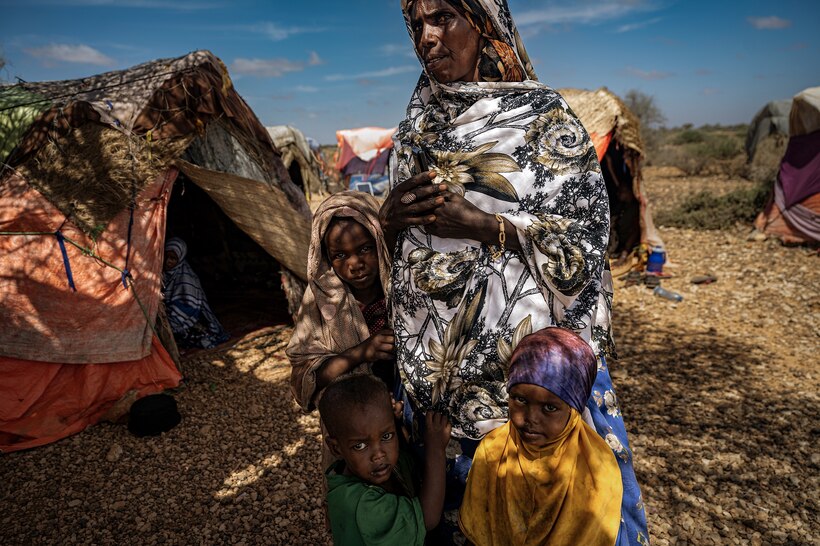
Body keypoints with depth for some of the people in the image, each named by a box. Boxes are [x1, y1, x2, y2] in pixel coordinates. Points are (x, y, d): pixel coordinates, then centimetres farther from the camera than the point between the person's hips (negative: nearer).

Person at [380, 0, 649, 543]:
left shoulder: (542, 116, -5)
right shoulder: (417, 127, 10)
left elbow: (587, 230, -9)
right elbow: (400, 238, 13)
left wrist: (482, 223, -20)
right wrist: (390, 217, -11)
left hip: (532, 338, -4)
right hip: (445, 348, 4)